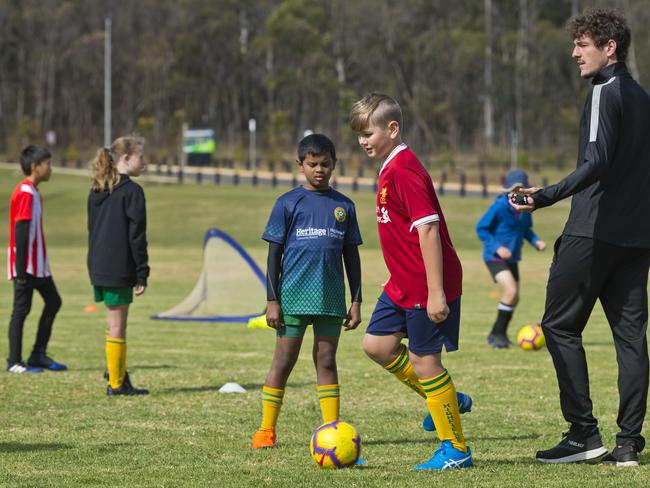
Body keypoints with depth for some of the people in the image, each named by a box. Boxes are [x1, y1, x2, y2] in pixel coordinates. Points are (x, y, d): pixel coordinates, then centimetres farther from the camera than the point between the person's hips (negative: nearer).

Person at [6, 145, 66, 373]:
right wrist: (20, 269, -22)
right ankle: (14, 362, 3)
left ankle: (39, 355, 15)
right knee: (21, 310, -3)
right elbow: (21, 231, -20)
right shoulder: (25, 193, -16)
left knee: (53, 302, 11)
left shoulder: (33, 192, 15)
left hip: (38, 264, 10)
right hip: (26, 266, -10)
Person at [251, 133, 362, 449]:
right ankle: (266, 430, 5)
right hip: (293, 296, -3)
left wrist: (356, 301, 10)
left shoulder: (344, 206, 10)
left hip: (331, 299, 3)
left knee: (326, 361, 6)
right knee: (283, 361, 0)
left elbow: (351, 256, 14)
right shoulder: (288, 203, 1)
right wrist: (272, 300, -5)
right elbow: (274, 254, 1)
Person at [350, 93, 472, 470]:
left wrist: (436, 292, -26)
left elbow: (427, 227, -24)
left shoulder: (404, 170, -19)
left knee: (423, 360, -3)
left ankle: (456, 449, 7)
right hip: (403, 285, 10)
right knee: (377, 344, 11)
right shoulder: (391, 169, 12)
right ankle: (445, 398, 24)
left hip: (427, 287, -10)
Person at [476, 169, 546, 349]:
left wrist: (536, 241, -2)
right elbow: (481, 228, -13)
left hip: (512, 258, 7)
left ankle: (497, 335, 29)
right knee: (511, 290, -22)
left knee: (514, 299, 11)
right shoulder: (499, 207, -19)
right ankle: (498, 335, -11)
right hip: (495, 257, -7)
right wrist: (497, 248, -22)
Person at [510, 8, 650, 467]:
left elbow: (596, 163, -22)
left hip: (594, 231, -8)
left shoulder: (605, 93, -9)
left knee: (561, 326, 0)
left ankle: (584, 433, -5)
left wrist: (548, 197, -32)